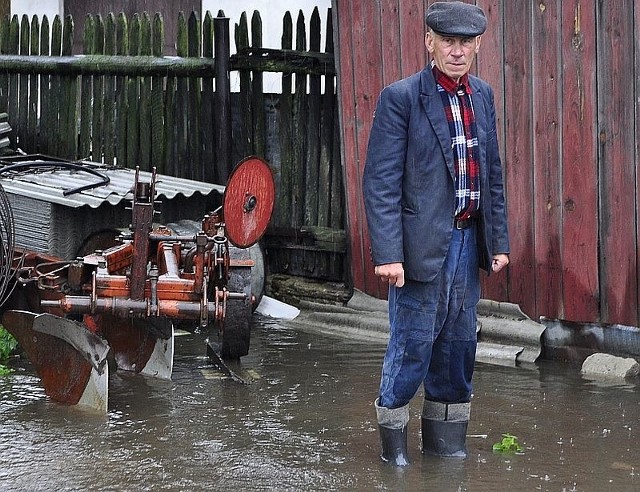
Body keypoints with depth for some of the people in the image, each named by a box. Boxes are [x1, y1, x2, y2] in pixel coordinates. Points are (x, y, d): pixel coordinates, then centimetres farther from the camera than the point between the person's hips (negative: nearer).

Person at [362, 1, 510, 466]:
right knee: (413, 341, -1)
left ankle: (445, 436, 24)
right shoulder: (401, 97, -9)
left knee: (459, 341, 12)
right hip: (422, 243, -6)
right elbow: (381, 181, -12)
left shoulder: (482, 96, 10)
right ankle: (393, 437, 15)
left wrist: (499, 240, 11)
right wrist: (388, 253, -18)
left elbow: (493, 174, 15)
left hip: (467, 239, 6)